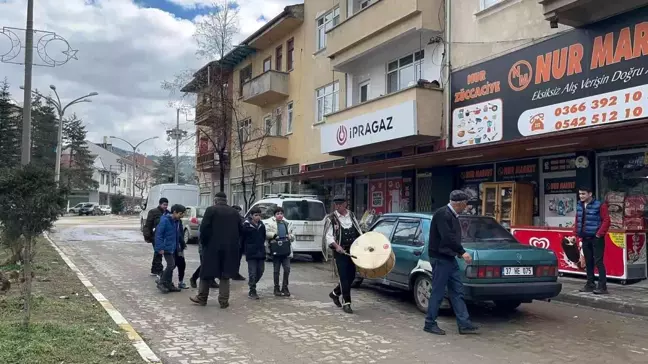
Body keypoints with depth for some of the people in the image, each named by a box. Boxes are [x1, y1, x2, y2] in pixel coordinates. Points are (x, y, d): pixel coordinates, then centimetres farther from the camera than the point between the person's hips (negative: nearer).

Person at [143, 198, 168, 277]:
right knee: (158, 253, -10)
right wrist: (147, 236, -12)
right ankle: (159, 272, -8)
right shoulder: (153, 212, -6)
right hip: (156, 237, -7)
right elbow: (148, 225, -7)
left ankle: (154, 271, 26)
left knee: (157, 254, 15)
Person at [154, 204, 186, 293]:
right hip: (167, 248, -8)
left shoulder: (178, 222, 7)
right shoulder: (165, 220, -16)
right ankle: (161, 283, 1)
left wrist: (181, 245, 12)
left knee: (172, 266, 11)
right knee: (171, 265, -13)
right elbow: (158, 234, -17)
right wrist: (160, 248, -19)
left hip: (174, 248, 8)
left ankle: (168, 285, 22)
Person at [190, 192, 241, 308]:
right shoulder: (235, 213, 6)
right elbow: (240, 230, 6)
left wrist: (204, 242, 2)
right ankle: (224, 301, 7)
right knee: (225, 275, 8)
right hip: (230, 248, 3)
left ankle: (202, 298, 18)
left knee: (207, 272, 10)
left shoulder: (211, 210, -6)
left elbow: (204, 228, -11)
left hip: (212, 247, -3)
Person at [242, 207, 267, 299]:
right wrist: (246, 248, -3)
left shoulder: (262, 225, 9)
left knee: (260, 271, 8)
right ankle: (252, 292, 5)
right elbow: (242, 239, -4)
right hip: (251, 253, -5)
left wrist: (262, 246, 13)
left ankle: (252, 284, 31)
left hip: (260, 252, 5)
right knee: (252, 272, -4)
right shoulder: (246, 225, -7)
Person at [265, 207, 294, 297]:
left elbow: (291, 234, 24)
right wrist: (273, 235, -23)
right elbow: (266, 233, -11)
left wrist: (290, 236, 3)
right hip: (276, 249, -4)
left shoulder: (287, 223, 16)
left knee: (287, 268, 1)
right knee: (276, 270, 6)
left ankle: (285, 287, 16)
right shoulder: (271, 223, 0)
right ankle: (276, 288, 17)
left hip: (286, 249, 4)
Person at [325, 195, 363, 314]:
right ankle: (346, 303, 2)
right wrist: (336, 246, -24)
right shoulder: (331, 218, -4)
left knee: (351, 276, 10)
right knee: (344, 276, -6)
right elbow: (328, 235, -8)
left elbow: (358, 231, 19)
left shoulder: (351, 215, 11)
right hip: (340, 251, -5)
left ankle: (335, 293, 31)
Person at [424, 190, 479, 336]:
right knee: (438, 292, -2)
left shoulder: (452, 216, 14)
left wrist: (458, 252, 9)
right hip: (440, 258, -10)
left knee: (457, 292, 9)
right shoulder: (443, 214, -17)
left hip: (450, 258, 10)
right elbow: (447, 237, -26)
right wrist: (462, 252, -26)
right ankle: (430, 324, 10)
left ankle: (464, 324, 13)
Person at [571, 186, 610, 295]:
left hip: (596, 238, -6)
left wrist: (599, 234, -15)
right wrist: (575, 234, 10)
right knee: (588, 262, 11)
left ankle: (602, 286, -3)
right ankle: (590, 284, 19)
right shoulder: (579, 206, 11)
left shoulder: (600, 205, -9)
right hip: (585, 238, 6)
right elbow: (577, 221, 17)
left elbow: (606, 220, -12)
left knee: (598, 262, -7)